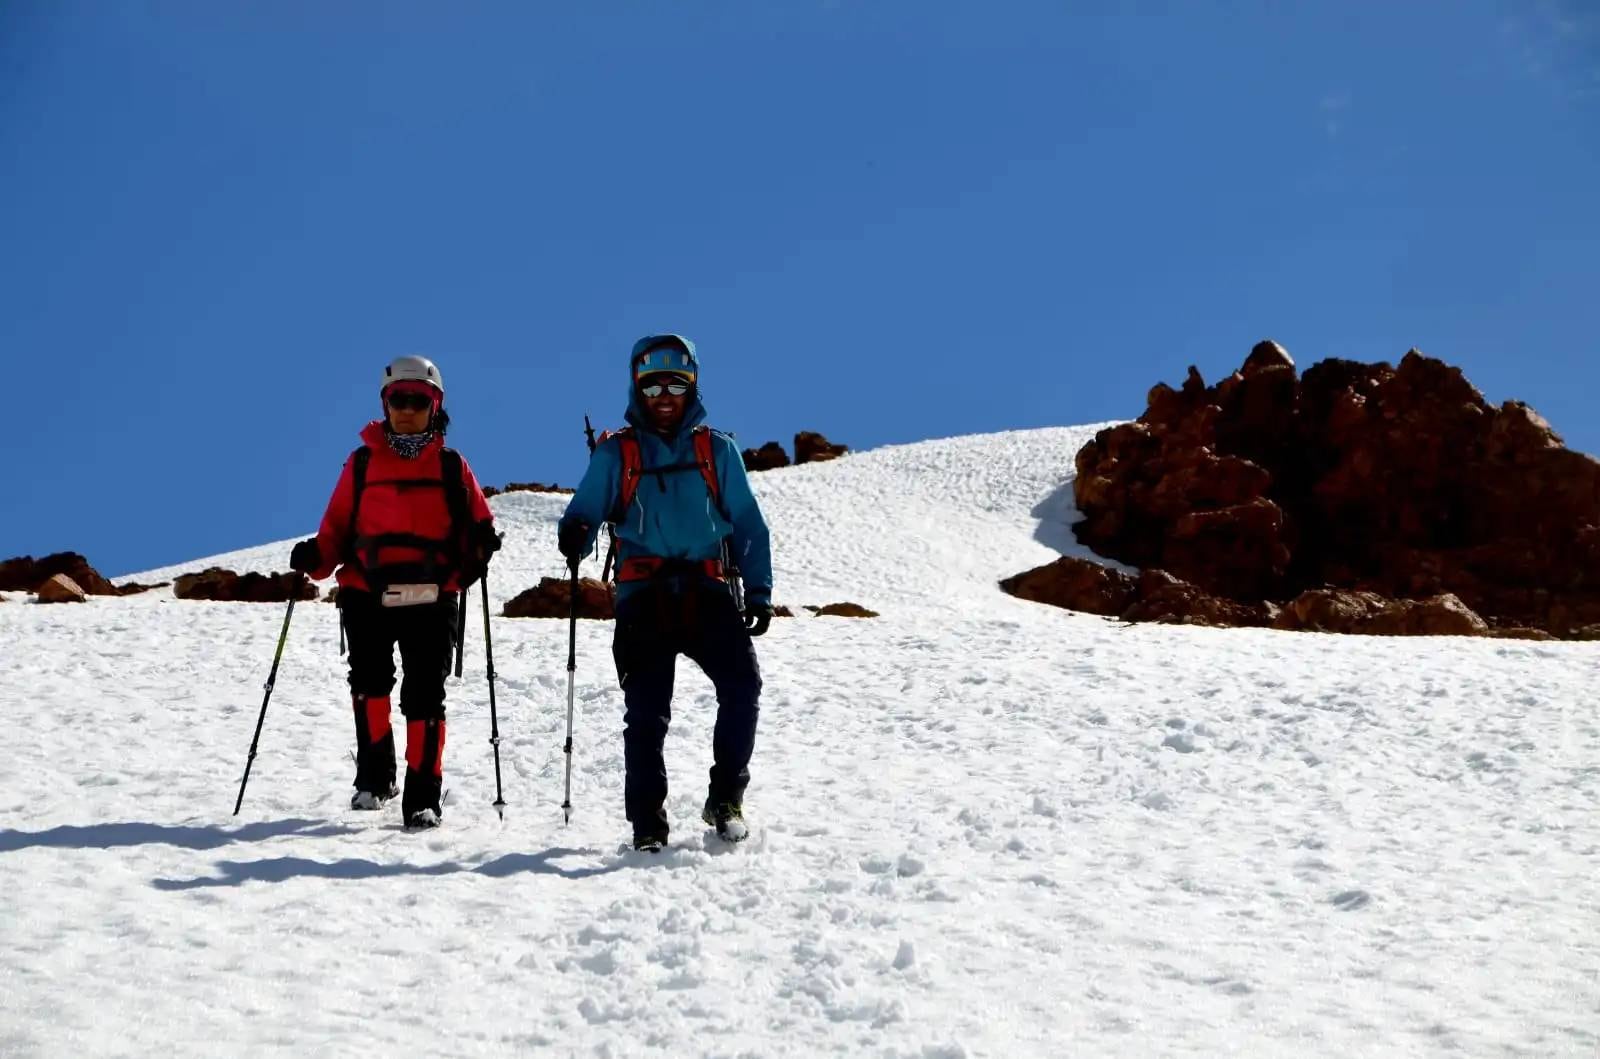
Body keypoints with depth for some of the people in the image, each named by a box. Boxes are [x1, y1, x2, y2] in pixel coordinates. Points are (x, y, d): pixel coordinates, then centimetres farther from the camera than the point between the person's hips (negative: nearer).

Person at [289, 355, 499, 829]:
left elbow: (477, 525, 12)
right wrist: (314, 558, -9)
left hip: (431, 598, -1)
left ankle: (423, 798, -2)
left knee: (425, 695, -4)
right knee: (369, 681, -5)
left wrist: (480, 544, -11)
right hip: (368, 594, 1)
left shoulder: (451, 467, 11)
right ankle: (374, 775, 15)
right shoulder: (361, 464, 12)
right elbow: (336, 529, 11)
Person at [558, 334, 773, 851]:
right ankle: (647, 821, 7)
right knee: (645, 712, -2)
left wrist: (759, 590, 3)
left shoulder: (717, 450, 13)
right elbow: (587, 510, 6)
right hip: (643, 596, 0)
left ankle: (726, 797, -4)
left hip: (707, 592, 0)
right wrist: (574, 534, -19)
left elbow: (748, 525, 13)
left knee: (742, 686, -18)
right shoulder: (615, 453, 11)